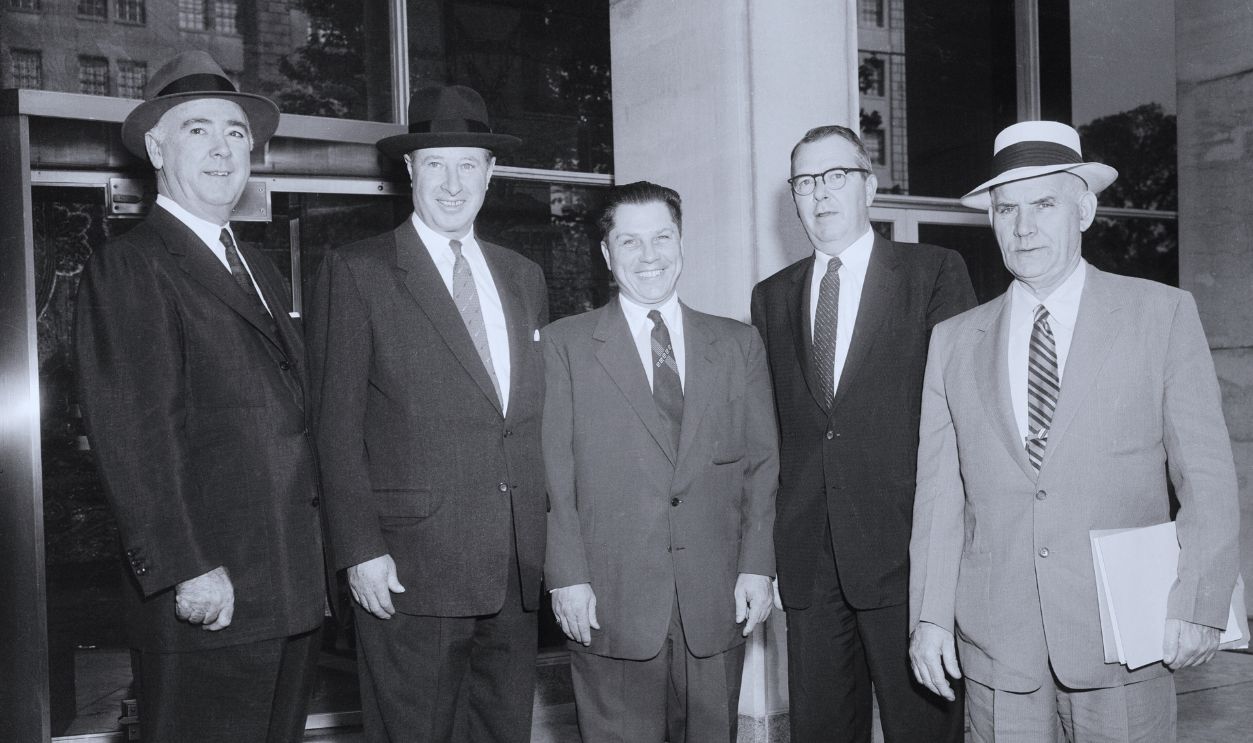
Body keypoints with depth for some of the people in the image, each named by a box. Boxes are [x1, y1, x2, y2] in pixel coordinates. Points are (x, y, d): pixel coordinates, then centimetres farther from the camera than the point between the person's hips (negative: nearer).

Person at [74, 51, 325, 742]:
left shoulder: (260, 270, 18)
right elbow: (130, 437, -15)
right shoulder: (127, 268, -7)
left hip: (293, 591, 8)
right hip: (208, 599, -8)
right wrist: (186, 571, -19)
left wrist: (324, 555, 13)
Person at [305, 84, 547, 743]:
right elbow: (337, 426, -6)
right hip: (410, 567, -4)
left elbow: (536, 415, 14)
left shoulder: (523, 277, 14)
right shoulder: (355, 272, -1)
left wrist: (548, 541, 8)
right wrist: (361, 549, -12)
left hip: (516, 572, 5)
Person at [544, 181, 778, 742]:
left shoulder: (738, 344, 11)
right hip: (610, 605, -2)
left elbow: (762, 464, 8)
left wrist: (757, 566, -1)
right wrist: (568, 575, -8)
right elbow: (553, 471, -1)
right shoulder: (564, 344, 3)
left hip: (718, 605, 2)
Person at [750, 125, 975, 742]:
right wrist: (768, 545, 3)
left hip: (906, 552, -3)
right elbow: (767, 424, 10)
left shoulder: (935, 273, 3)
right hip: (807, 560, 4)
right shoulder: (771, 297, 14)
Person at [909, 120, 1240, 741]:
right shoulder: (954, 341, 7)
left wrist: (1196, 605, -10)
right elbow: (939, 491, 5)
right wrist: (930, 615, 0)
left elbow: (1207, 475, -1)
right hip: (994, 642, 2)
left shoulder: (1162, 314, 2)